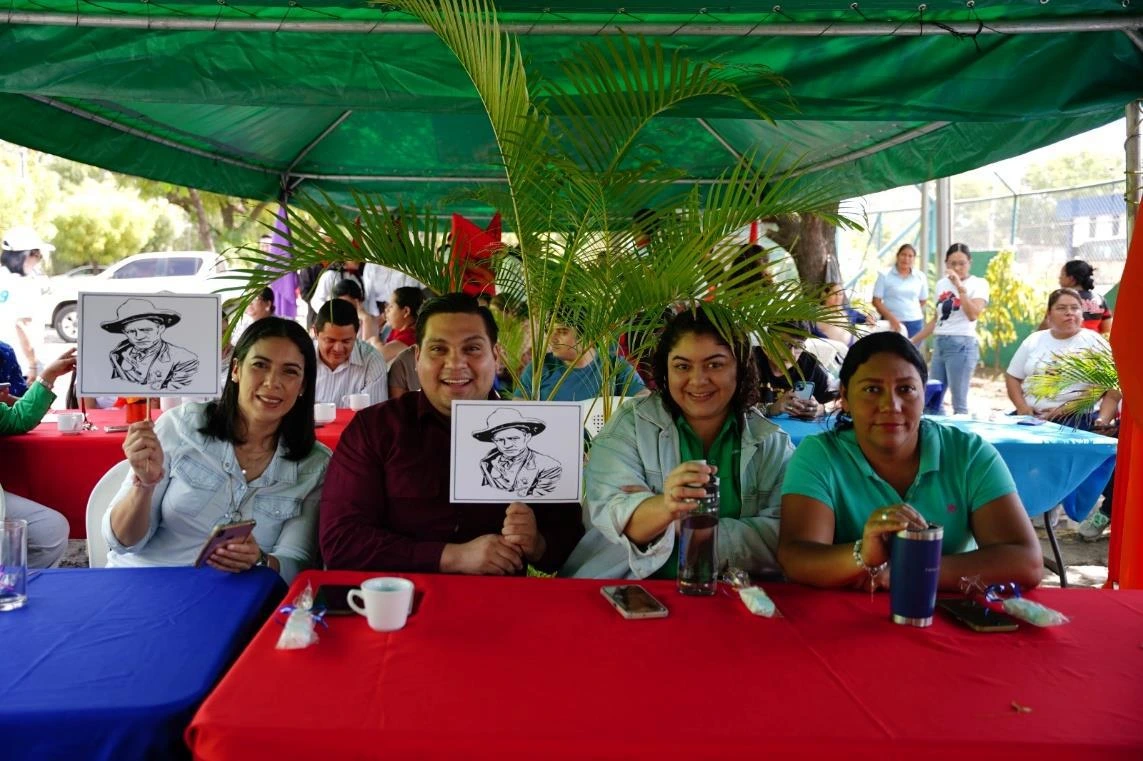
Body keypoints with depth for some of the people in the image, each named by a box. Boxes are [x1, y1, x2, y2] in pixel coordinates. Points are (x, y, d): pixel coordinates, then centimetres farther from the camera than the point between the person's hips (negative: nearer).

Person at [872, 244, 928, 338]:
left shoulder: (920, 277, 8)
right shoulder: (885, 276, -1)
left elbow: (923, 301, 19)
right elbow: (876, 301, -5)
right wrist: (892, 318, -14)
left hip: (914, 323, 3)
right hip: (891, 323, -3)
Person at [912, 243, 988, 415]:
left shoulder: (978, 283, -3)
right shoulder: (942, 283, 14)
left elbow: (973, 315, -20)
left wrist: (960, 287, -21)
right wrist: (913, 340, 19)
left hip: (962, 345, -7)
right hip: (940, 344, 7)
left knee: (959, 402, -6)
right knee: (934, 400, 9)